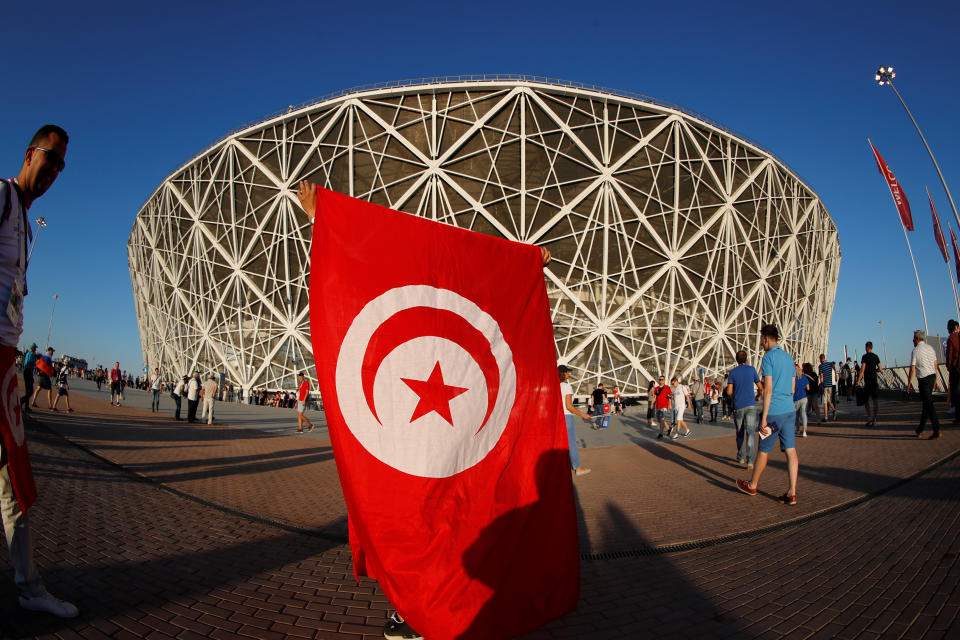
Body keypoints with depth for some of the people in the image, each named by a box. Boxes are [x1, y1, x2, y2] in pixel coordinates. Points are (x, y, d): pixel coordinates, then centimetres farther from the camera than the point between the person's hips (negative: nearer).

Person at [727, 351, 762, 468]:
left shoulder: (733, 372, 0)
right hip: (751, 405, -1)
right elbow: (760, 387, 7)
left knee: (740, 433, 16)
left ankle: (741, 457, 28)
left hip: (738, 406, 1)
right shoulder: (751, 369, 1)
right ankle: (750, 460, -19)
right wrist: (757, 396, 28)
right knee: (750, 433, -7)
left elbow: (729, 392, -6)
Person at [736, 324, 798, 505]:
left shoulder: (768, 357, -11)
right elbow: (792, 388, 18)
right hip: (789, 409, 7)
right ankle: (792, 492, 1)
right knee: (791, 450, 4)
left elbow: (768, 389, -17)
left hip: (774, 411, -7)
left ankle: (753, 485, 22)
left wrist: (764, 417, -15)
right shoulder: (789, 357, 13)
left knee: (763, 450, 7)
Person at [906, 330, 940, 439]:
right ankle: (920, 429, 19)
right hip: (932, 376, 7)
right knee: (926, 403, 12)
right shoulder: (930, 348, 10)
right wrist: (935, 380, 20)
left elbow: (912, 369, -10)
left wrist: (909, 384, -3)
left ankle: (937, 430, -9)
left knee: (929, 404, -5)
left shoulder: (915, 351, -9)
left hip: (923, 379, -7)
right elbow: (935, 365, 13)